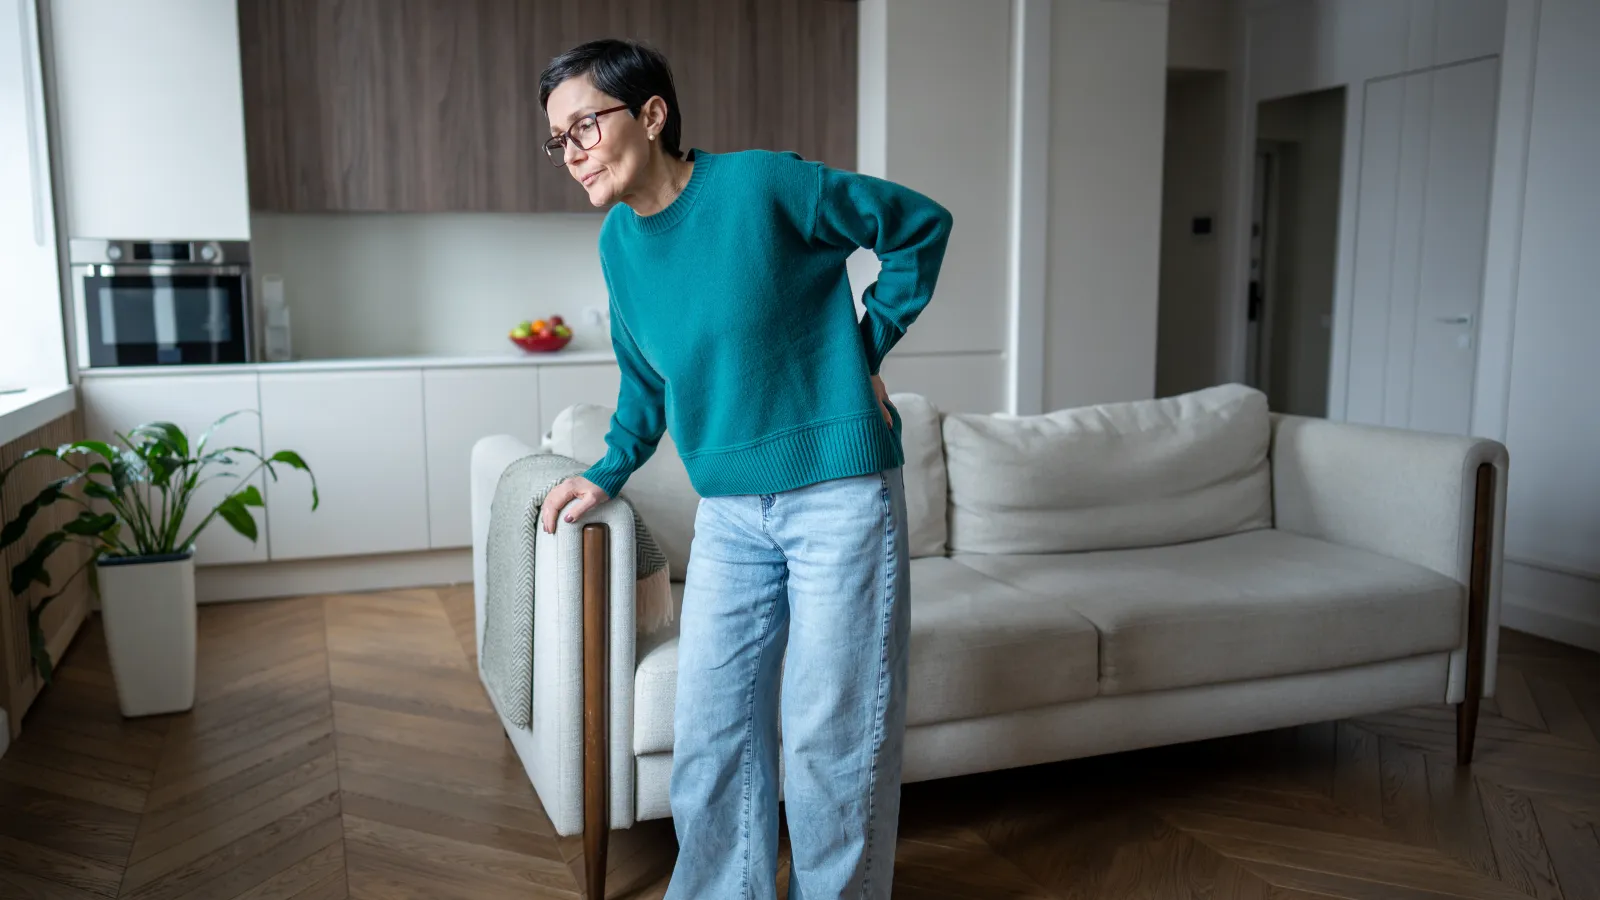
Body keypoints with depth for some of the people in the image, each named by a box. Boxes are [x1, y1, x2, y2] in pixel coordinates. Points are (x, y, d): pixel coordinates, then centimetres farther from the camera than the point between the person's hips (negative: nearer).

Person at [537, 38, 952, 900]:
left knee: (833, 732, 3)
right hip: (729, 512, 6)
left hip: (839, 493, -5)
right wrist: (608, 474, 17)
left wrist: (867, 346, -4)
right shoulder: (619, 243, 7)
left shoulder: (763, 184, -13)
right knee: (711, 726, 10)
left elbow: (920, 225, -3)